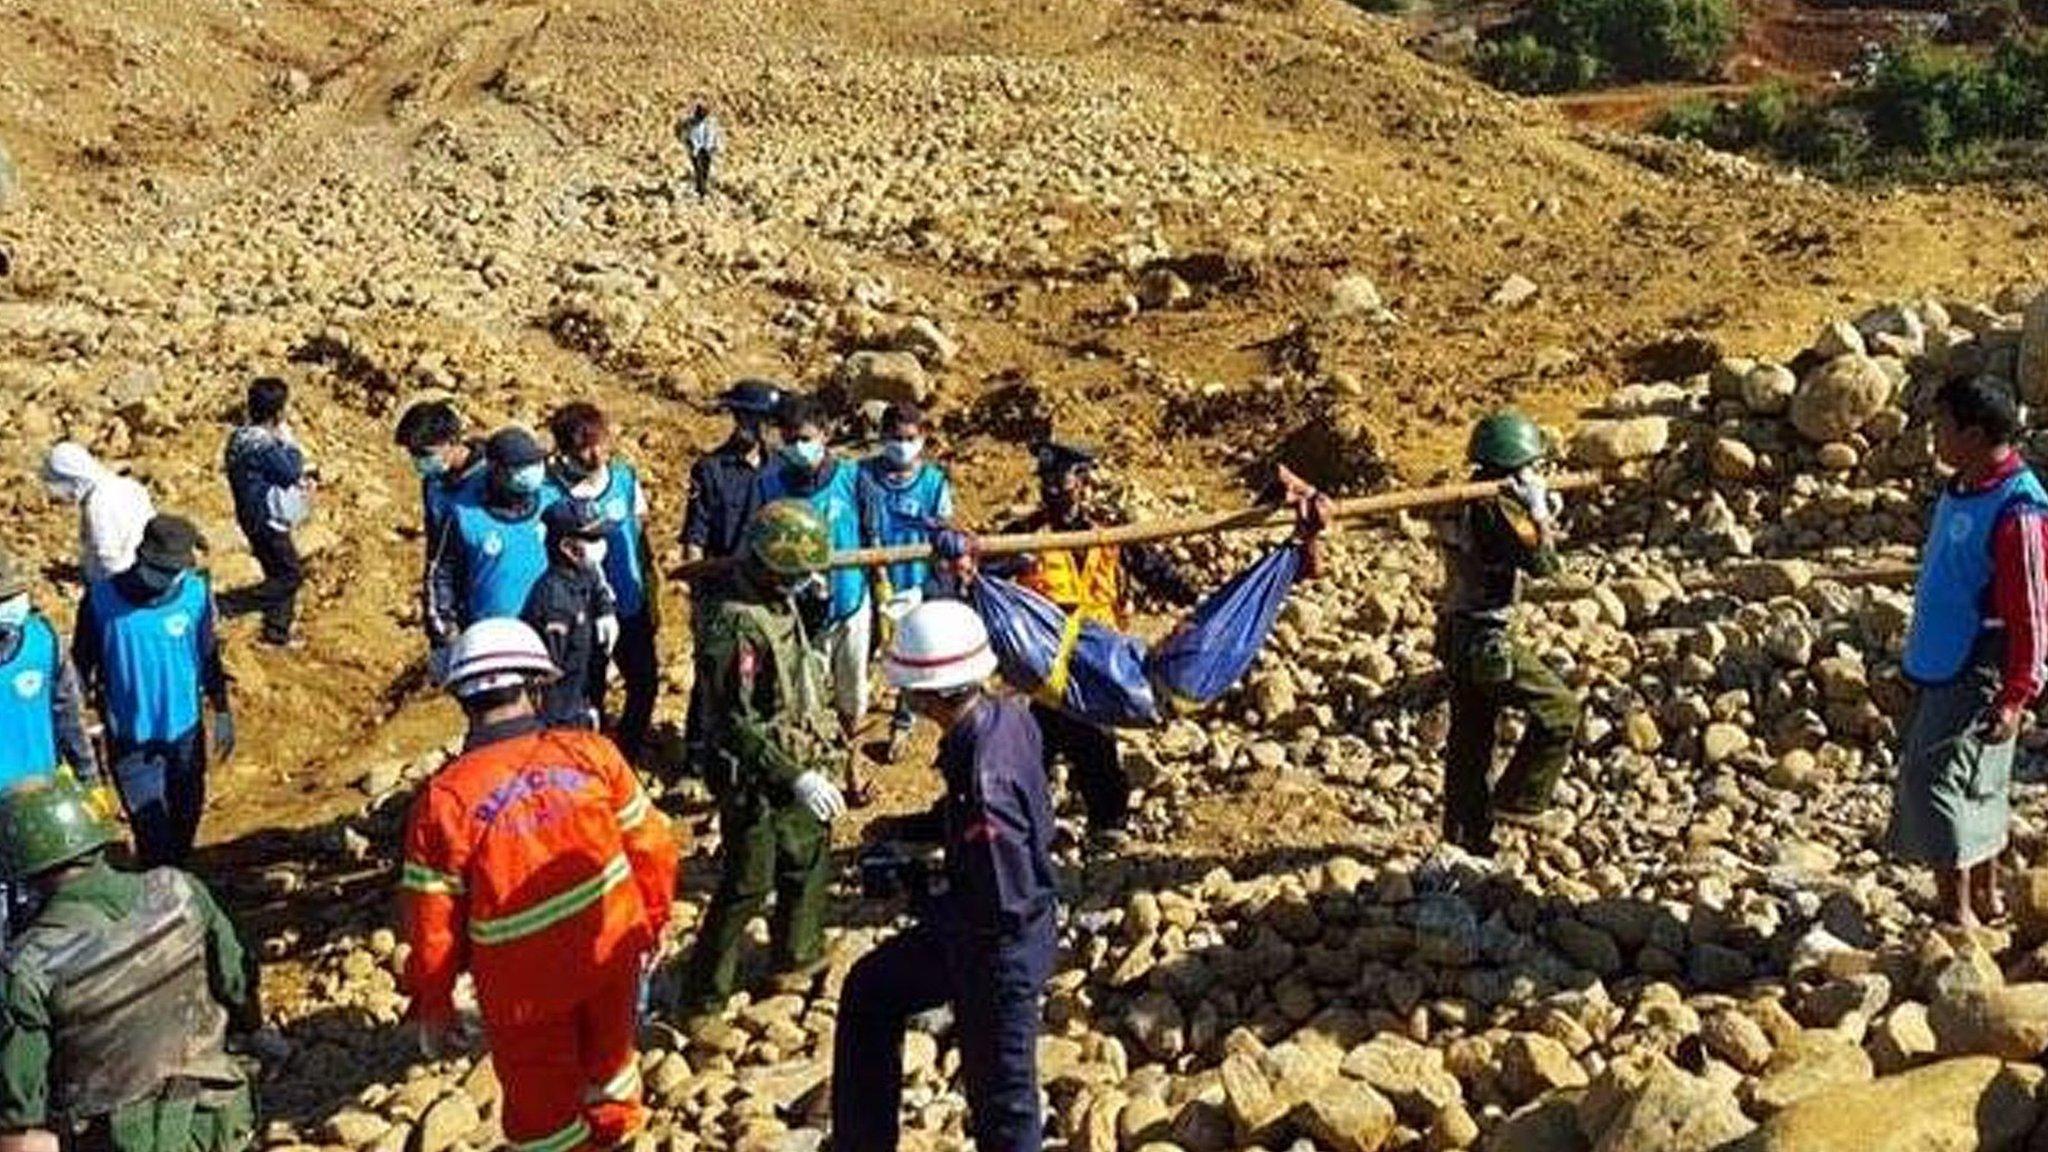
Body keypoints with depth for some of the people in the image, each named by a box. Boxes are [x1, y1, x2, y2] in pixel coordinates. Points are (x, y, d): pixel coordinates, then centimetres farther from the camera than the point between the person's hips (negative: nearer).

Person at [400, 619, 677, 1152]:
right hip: (612, 946, 3)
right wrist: (654, 920, 12)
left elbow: (431, 921, -12)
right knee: (609, 1052, 32)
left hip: (525, 982, -3)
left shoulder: (443, 798, -19)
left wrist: (433, 1003, 4)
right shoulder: (589, 752, -14)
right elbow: (652, 845, -6)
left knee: (543, 1105, 20)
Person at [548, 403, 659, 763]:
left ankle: (628, 751, 36)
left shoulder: (625, 476, -3)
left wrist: (652, 598, 9)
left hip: (631, 607, 4)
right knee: (588, 693, 7)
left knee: (645, 682, 13)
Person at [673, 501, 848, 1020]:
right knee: (748, 887, -2)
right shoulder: (738, 627, -27)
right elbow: (737, 723, -29)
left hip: (796, 771, 9)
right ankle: (702, 999, 10)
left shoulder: (782, 608, 4)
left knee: (810, 858, 23)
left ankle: (798, 955, 44)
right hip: (755, 781, -9)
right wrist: (797, 777, -30)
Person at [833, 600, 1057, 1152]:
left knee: (1001, 1100, 8)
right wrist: (907, 829, 5)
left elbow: (1004, 907, -30)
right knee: (870, 990, 24)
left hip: (999, 952, -10)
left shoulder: (983, 782, -35)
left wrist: (923, 903, -16)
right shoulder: (1009, 714, -8)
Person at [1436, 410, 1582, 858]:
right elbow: (1543, 563, -16)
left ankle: (1466, 835, 23)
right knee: (1559, 708, -1)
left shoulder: (1467, 502, 12)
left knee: (1470, 740, 15)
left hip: (1457, 634, 10)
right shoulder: (1497, 507, -17)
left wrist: (1546, 515, 13)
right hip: (1484, 639, -10)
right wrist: (1539, 510, -7)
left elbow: (1524, 552, 23)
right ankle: (1516, 800, 3)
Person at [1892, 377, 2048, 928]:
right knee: (1976, 785, 17)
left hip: (1978, 676, -9)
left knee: (1934, 779, -8)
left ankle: (1957, 914, 1)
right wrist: (1921, 655, 22)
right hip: (1942, 665, 9)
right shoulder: (1961, 489, 8)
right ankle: (1986, 897, 30)